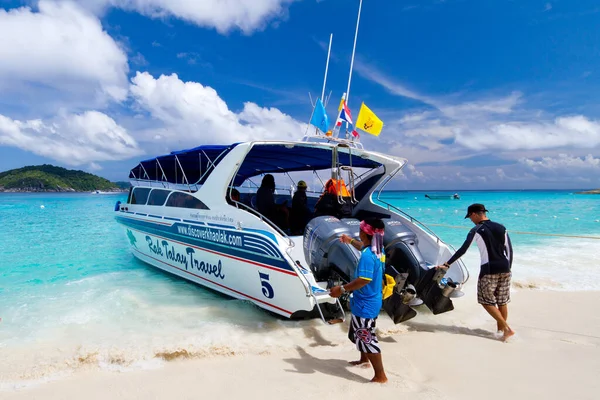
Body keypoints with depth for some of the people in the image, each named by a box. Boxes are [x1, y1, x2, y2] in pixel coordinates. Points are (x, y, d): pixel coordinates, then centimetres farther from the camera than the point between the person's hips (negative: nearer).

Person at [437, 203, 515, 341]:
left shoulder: (476, 231, -7)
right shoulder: (501, 227, 10)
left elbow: (462, 250, -12)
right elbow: (509, 250, 11)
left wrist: (447, 264, -10)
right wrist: (508, 268, 19)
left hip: (489, 270, -6)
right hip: (504, 269, 6)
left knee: (487, 301, 6)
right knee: (502, 301, 14)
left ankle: (507, 329, -1)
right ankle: (501, 329, 22)